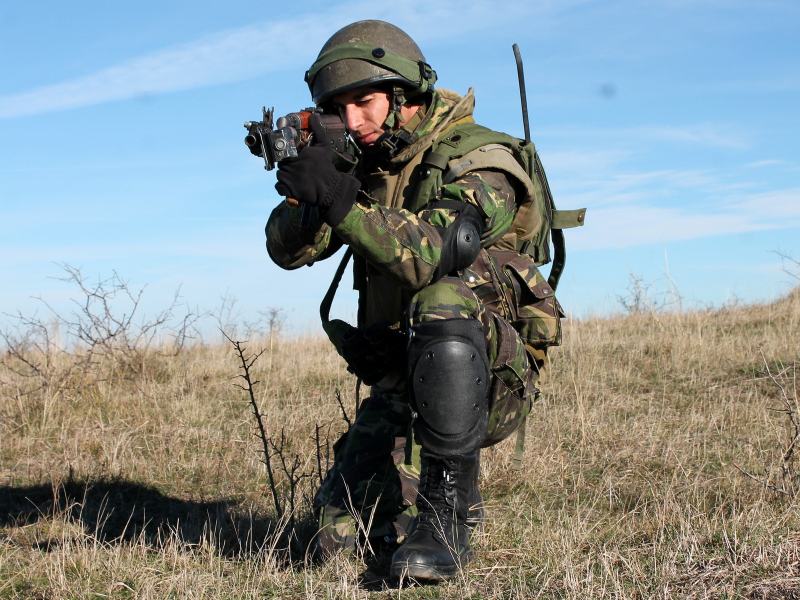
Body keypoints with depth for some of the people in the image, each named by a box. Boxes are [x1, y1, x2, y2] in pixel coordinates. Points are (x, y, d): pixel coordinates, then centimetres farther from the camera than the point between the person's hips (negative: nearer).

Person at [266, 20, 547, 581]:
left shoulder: (480, 163, -12)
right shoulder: (367, 167, 8)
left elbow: (437, 252, -31)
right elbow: (290, 250, -1)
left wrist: (340, 200, -40)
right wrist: (307, 188, -21)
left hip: (487, 381, -5)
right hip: (403, 385, 5)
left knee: (443, 302, -38)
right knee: (342, 532, -8)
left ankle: (447, 515, -29)